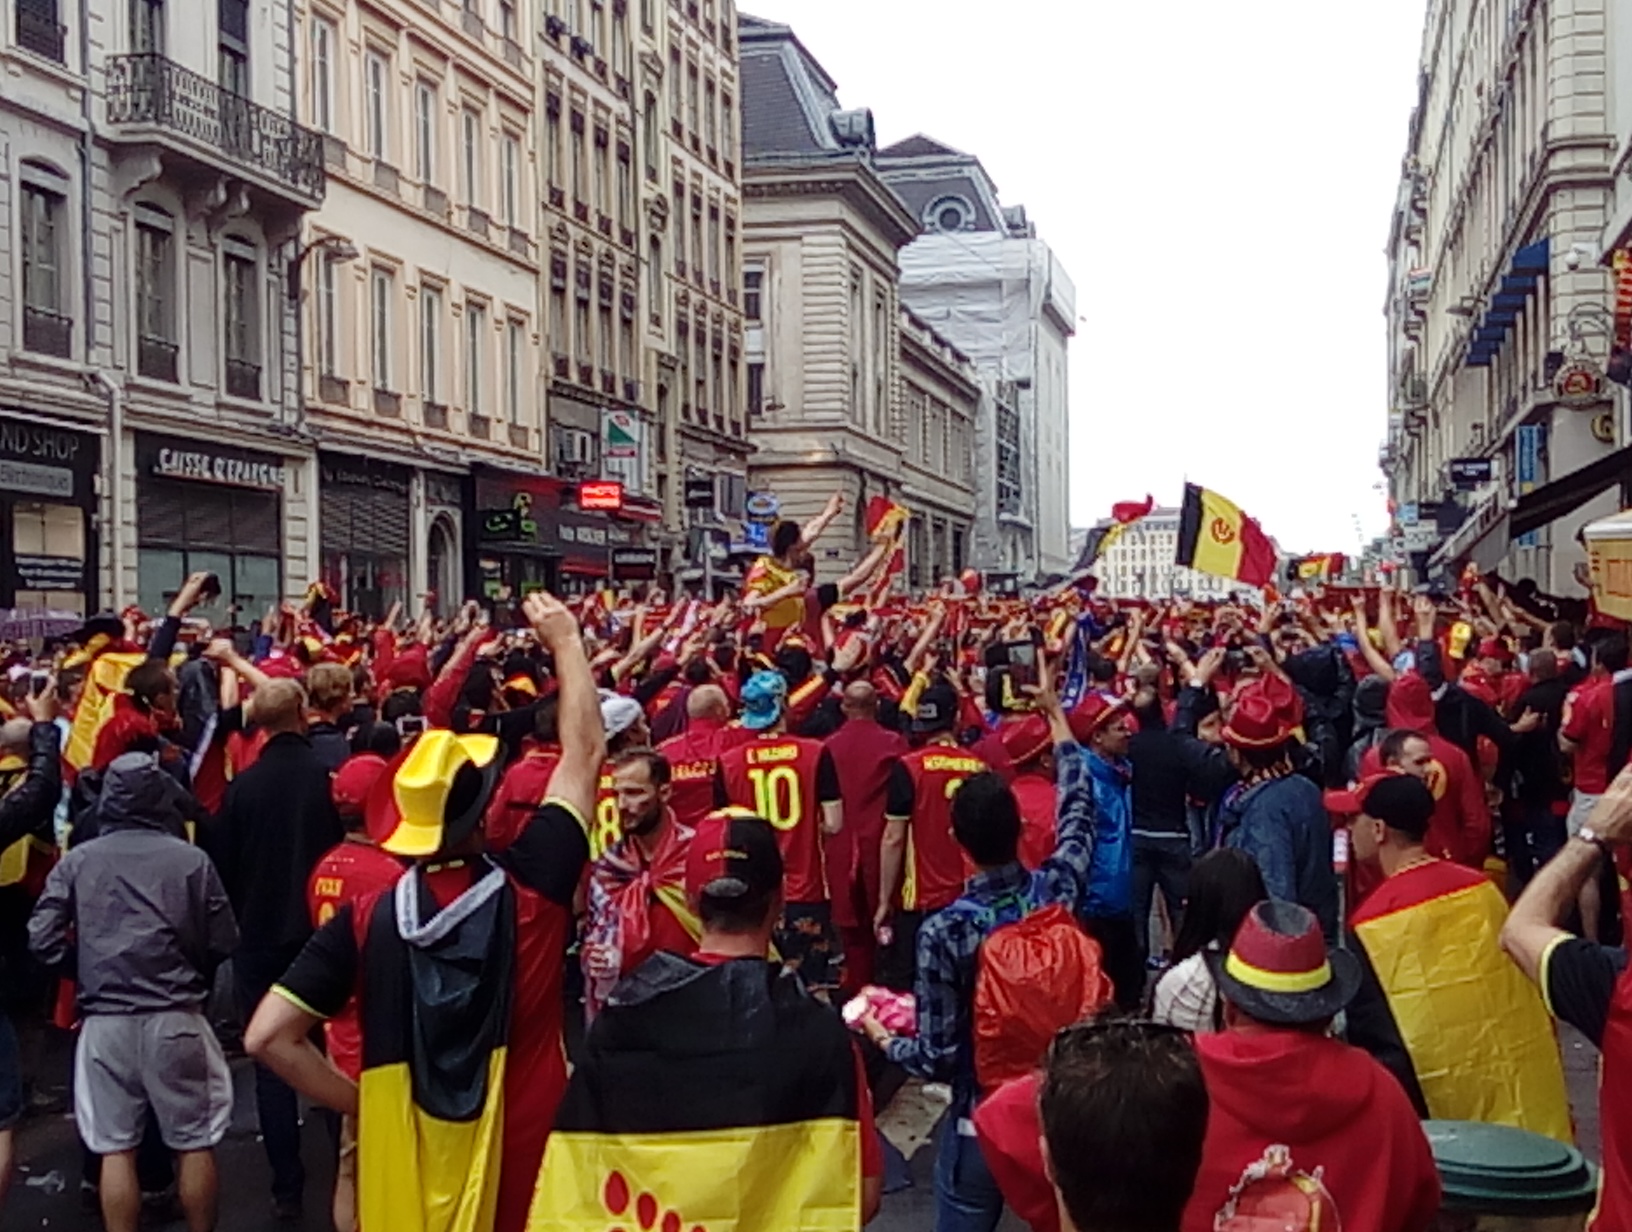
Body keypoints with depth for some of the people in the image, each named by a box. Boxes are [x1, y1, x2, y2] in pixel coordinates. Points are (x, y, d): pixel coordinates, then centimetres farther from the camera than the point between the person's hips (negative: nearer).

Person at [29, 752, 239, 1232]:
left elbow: (42, 939, -1)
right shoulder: (191, 859, -3)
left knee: (115, 1149, 9)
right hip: (175, 1018, -1)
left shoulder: (77, 861, 1)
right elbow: (224, 942, -1)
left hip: (104, 1021, 2)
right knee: (194, 1145, 10)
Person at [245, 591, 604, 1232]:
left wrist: (360, 1102, 0)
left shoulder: (366, 918, -9)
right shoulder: (528, 887, -11)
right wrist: (565, 640, 12)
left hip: (403, 1165, 1)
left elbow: (267, 1038, -11)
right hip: (522, 1152, -1)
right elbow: (585, 751, 1)